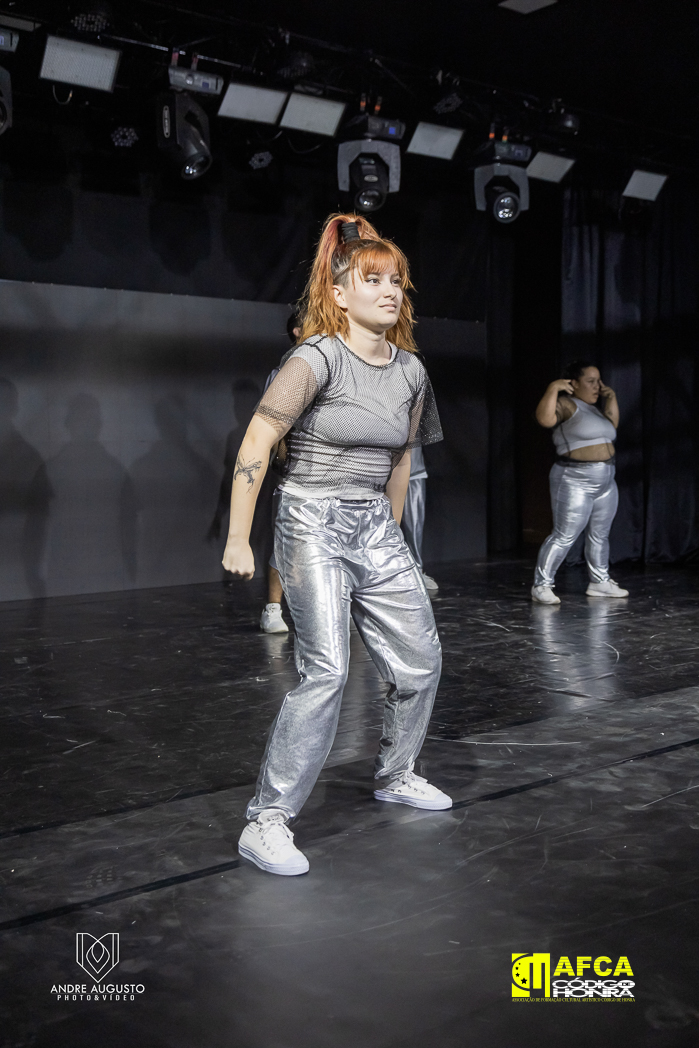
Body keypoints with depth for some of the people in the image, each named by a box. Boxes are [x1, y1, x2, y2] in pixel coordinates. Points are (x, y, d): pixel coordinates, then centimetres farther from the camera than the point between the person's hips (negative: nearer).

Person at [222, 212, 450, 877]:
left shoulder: (411, 372, 7)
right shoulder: (319, 357, -13)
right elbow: (256, 443, -15)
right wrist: (238, 540, -17)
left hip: (375, 528, 7)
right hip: (313, 523, -7)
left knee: (420, 660, 10)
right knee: (327, 670, -19)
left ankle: (393, 776, 35)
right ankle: (266, 823, -9)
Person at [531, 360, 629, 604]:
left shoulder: (591, 408, 17)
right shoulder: (566, 404, -11)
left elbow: (612, 425, 30)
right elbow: (545, 418, -29)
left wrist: (611, 398, 22)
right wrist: (553, 388, -26)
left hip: (605, 481, 9)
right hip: (575, 481, -9)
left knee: (599, 535, 14)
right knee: (564, 536, -10)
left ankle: (600, 582, 24)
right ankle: (541, 585, -4)